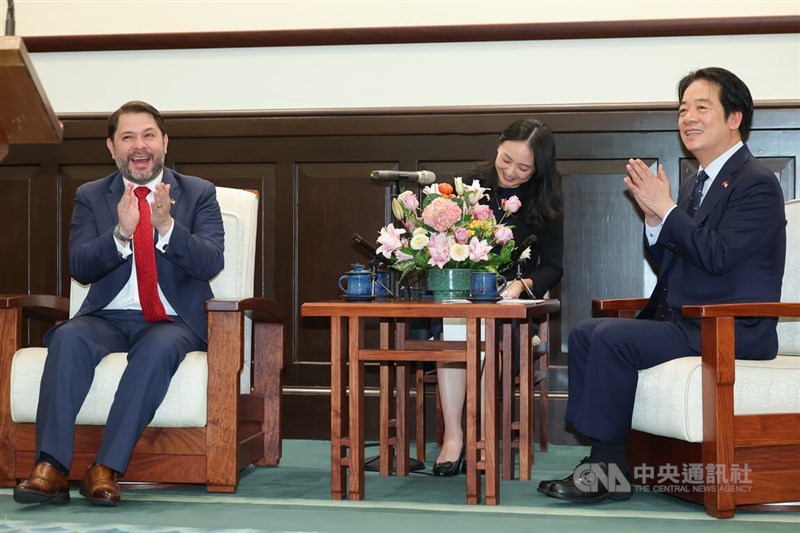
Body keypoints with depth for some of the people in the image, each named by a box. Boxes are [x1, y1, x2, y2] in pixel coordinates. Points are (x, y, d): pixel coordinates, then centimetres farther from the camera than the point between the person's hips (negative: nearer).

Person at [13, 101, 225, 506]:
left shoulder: (198, 193, 8)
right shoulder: (90, 196, 12)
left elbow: (210, 264, -6)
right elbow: (80, 268, -1)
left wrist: (166, 226, -22)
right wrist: (121, 233, -19)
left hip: (172, 321, -1)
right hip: (108, 318, 2)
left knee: (159, 347, -36)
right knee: (69, 337, -31)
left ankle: (106, 469, -34)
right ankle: (50, 468, -36)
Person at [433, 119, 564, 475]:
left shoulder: (547, 204, 4)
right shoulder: (470, 185, 4)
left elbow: (553, 267, 1)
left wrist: (523, 284, -21)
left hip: (518, 300, 0)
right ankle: (452, 436, -33)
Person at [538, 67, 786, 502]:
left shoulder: (757, 183, -10)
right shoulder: (694, 186, 17)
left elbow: (718, 256, -21)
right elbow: (670, 264, 17)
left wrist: (666, 209, -14)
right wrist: (653, 218, 0)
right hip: (683, 322, 10)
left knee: (612, 337, -23)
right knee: (584, 333, 3)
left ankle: (608, 470, -14)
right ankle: (602, 459, -1)